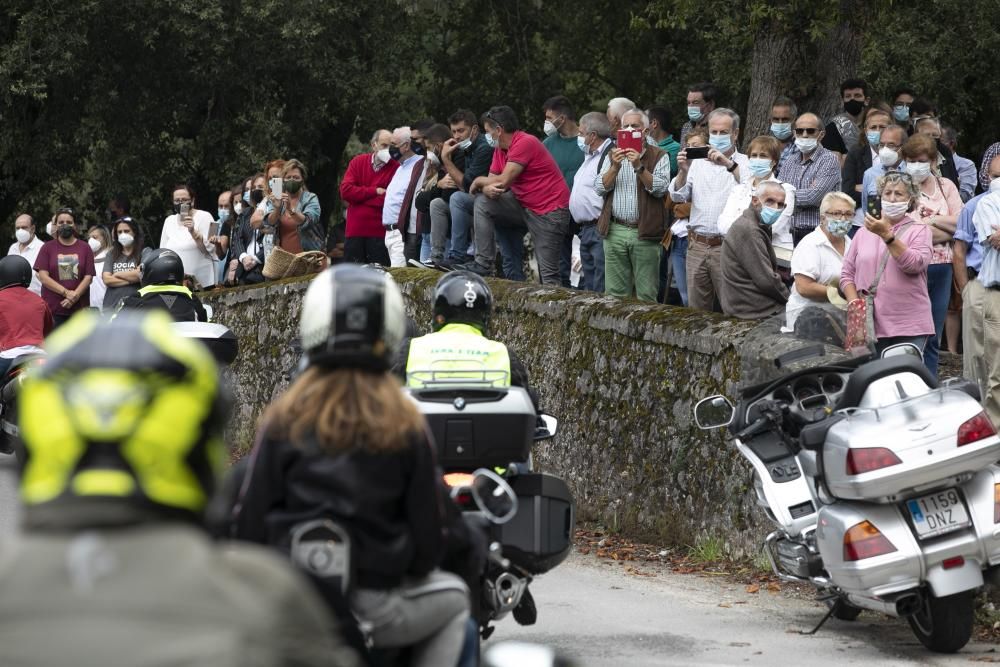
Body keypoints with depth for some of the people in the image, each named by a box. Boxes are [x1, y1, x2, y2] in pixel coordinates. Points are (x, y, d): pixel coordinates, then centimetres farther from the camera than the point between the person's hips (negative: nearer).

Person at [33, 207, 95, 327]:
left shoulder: (85, 248, 9)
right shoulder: (48, 247, 6)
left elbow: (88, 277, 3)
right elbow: (43, 276, -3)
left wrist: (75, 295, -13)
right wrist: (66, 293, -12)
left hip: (79, 309, 1)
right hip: (52, 308, -1)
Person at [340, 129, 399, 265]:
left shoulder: (396, 168, -1)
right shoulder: (358, 162, 8)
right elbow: (345, 190, -4)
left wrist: (361, 195, -8)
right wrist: (375, 191, -8)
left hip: (380, 233, -3)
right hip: (355, 230, 3)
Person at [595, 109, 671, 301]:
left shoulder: (659, 156, 3)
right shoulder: (613, 155, 15)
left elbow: (660, 188, -10)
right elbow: (600, 188, 5)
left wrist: (639, 167, -19)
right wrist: (615, 167, -9)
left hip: (644, 233, -3)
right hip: (615, 231, 3)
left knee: (646, 294, -3)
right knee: (615, 293, 4)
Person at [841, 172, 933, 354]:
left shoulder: (920, 231, 6)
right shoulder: (863, 233, 15)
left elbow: (915, 264, -13)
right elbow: (847, 274, 12)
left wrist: (886, 234, -16)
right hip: (870, 324, 3)